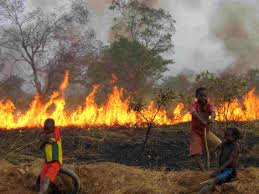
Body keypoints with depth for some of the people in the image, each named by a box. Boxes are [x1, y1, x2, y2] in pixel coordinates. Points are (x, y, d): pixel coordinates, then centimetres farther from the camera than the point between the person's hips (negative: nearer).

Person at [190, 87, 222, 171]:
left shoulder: (209, 105, -8)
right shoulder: (194, 105, -16)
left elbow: (212, 111, -30)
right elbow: (194, 113, -38)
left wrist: (212, 118, -54)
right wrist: (201, 120, -58)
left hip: (206, 131, 3)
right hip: (196, 132, -3)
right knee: (195, 154, -11)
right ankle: (203, 171, 2)